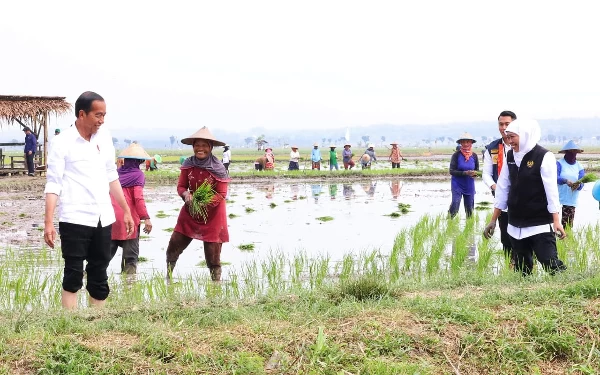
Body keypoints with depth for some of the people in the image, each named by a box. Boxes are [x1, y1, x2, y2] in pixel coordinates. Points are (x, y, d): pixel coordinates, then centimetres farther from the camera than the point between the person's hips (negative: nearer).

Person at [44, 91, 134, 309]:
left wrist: (126, 210, 17)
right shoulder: (62, 142, -8)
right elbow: (53, 184, -11)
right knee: (73, 276, -3)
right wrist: (48, 222, -18)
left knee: (99, 277, 11)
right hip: (75, 219, -5)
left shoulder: (104, 137, 8)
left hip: (103, 218, 5)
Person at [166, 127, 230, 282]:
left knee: (213, 255, 0)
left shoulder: (218, 169, -16)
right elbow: (181, 186, 0)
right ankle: (168, 279, 28)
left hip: (213, 216, -4)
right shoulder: (188, 164, -5)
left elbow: (221, 194, -14)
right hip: (190, 212, 4)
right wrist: (186, 195, -22)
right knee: (173, 248, 9)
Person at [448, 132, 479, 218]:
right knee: (455, 204, -16)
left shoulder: (474, 156, -1)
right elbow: (452, 171, -12)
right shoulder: (456, 155, -10)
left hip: (470, 185, 4)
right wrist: (465, 173, -24)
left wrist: (475, 173, -15)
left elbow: (477, 169, 9)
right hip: (457, 185, -4)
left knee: (469, 208, 12)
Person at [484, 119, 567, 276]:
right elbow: (503, 188, 11)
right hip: (516, 225, 6)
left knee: (551, 264, -12)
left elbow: (551, 190, -14)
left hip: (540, 223, -6)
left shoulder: (544, 157, -12)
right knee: (521, 269, 11)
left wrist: (556, 221, -18)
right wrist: (493, 220, 12)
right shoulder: (510, 156, 6)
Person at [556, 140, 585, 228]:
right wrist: (565, 181, -29)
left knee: (568, 223, -1)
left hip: (572, 200, 3)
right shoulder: (559, 163, 1)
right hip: (558, 198, -3)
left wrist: (578, 185, -19)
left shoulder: (579, 166, 12)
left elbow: (581, 182, 4)